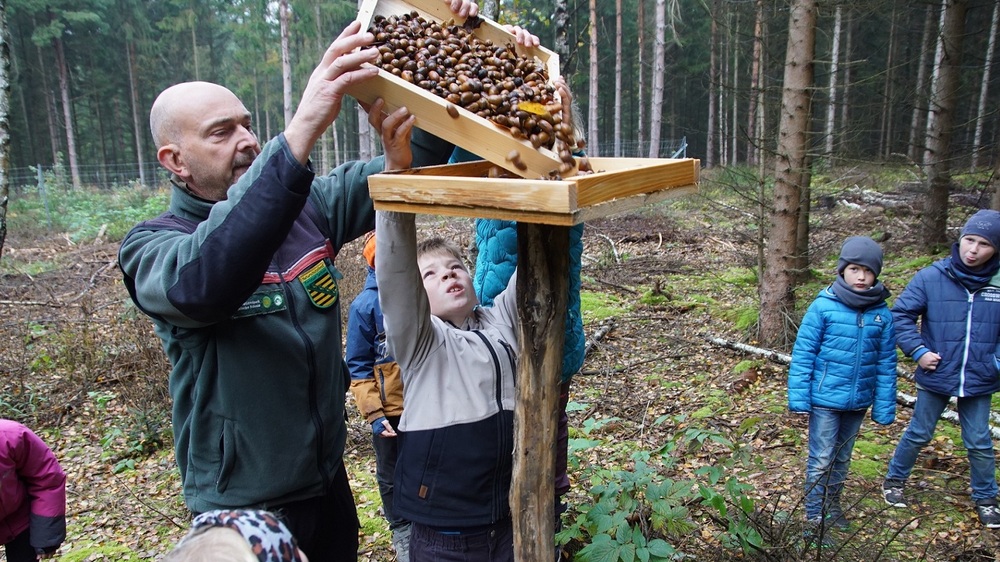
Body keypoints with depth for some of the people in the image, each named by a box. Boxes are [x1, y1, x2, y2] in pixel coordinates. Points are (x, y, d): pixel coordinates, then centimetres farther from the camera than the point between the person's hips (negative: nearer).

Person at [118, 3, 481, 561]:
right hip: (246, 505, -4)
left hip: (329, 478, 5)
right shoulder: (150, 246, -15)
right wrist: (300, 133, -48)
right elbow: (200, 281, -39)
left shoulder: (306, 207, -2)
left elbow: (409, 165, -5)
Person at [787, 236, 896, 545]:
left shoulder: (881, 313, -3)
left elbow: (886, 363, 2)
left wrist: (884, 408, 2)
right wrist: (799, 397, -13)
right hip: (825, 400, -4)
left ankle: (832, 504, 40)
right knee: (821, 460, 4)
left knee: (842, 458, 21)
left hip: (858, 402, 4)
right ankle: (814, 519, 17)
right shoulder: (823, 306, -13)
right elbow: (803, 353, -10)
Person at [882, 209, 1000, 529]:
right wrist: (918, 351, -13)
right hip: (935, 377, -1)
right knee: (918, 435, 14)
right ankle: (894, 481, 35)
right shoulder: (931, 277, -11)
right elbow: (901, 315, -5)